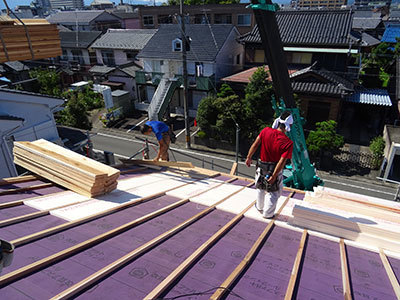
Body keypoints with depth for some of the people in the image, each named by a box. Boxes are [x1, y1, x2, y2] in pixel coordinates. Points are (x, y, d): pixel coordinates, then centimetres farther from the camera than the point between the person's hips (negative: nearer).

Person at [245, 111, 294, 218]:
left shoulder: (266, 131, -14)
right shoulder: (288, 143, -22)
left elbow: (255, 145, -9)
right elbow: (282, 161, -23)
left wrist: (249, 157, 4)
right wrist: (274, 176, -18)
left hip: (261, 166, 4)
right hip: (274, 169, -4)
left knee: (261, 189, 27)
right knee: (273, 192, 18)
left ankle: (260, 207, 48)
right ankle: (268, 213, 31)